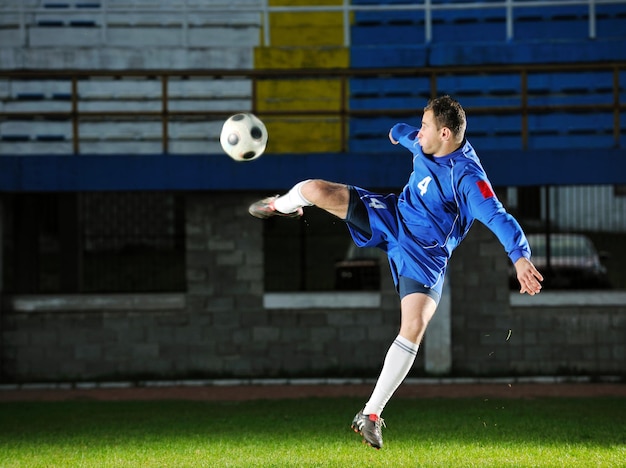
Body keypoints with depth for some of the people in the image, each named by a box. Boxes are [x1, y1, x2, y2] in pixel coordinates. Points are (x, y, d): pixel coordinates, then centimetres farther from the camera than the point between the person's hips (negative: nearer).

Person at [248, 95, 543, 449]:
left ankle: (371, 415, -14)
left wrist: (520, 257, -59)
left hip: (425, 252, -5)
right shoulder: (424, 145, -5)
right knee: (314, 189, -9)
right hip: (391, 217, 6)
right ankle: (282, 206, 33)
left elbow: (499, 218, -42)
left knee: (414, 328, -23)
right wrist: (397, 132, 47)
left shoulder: (468, 177, -29)